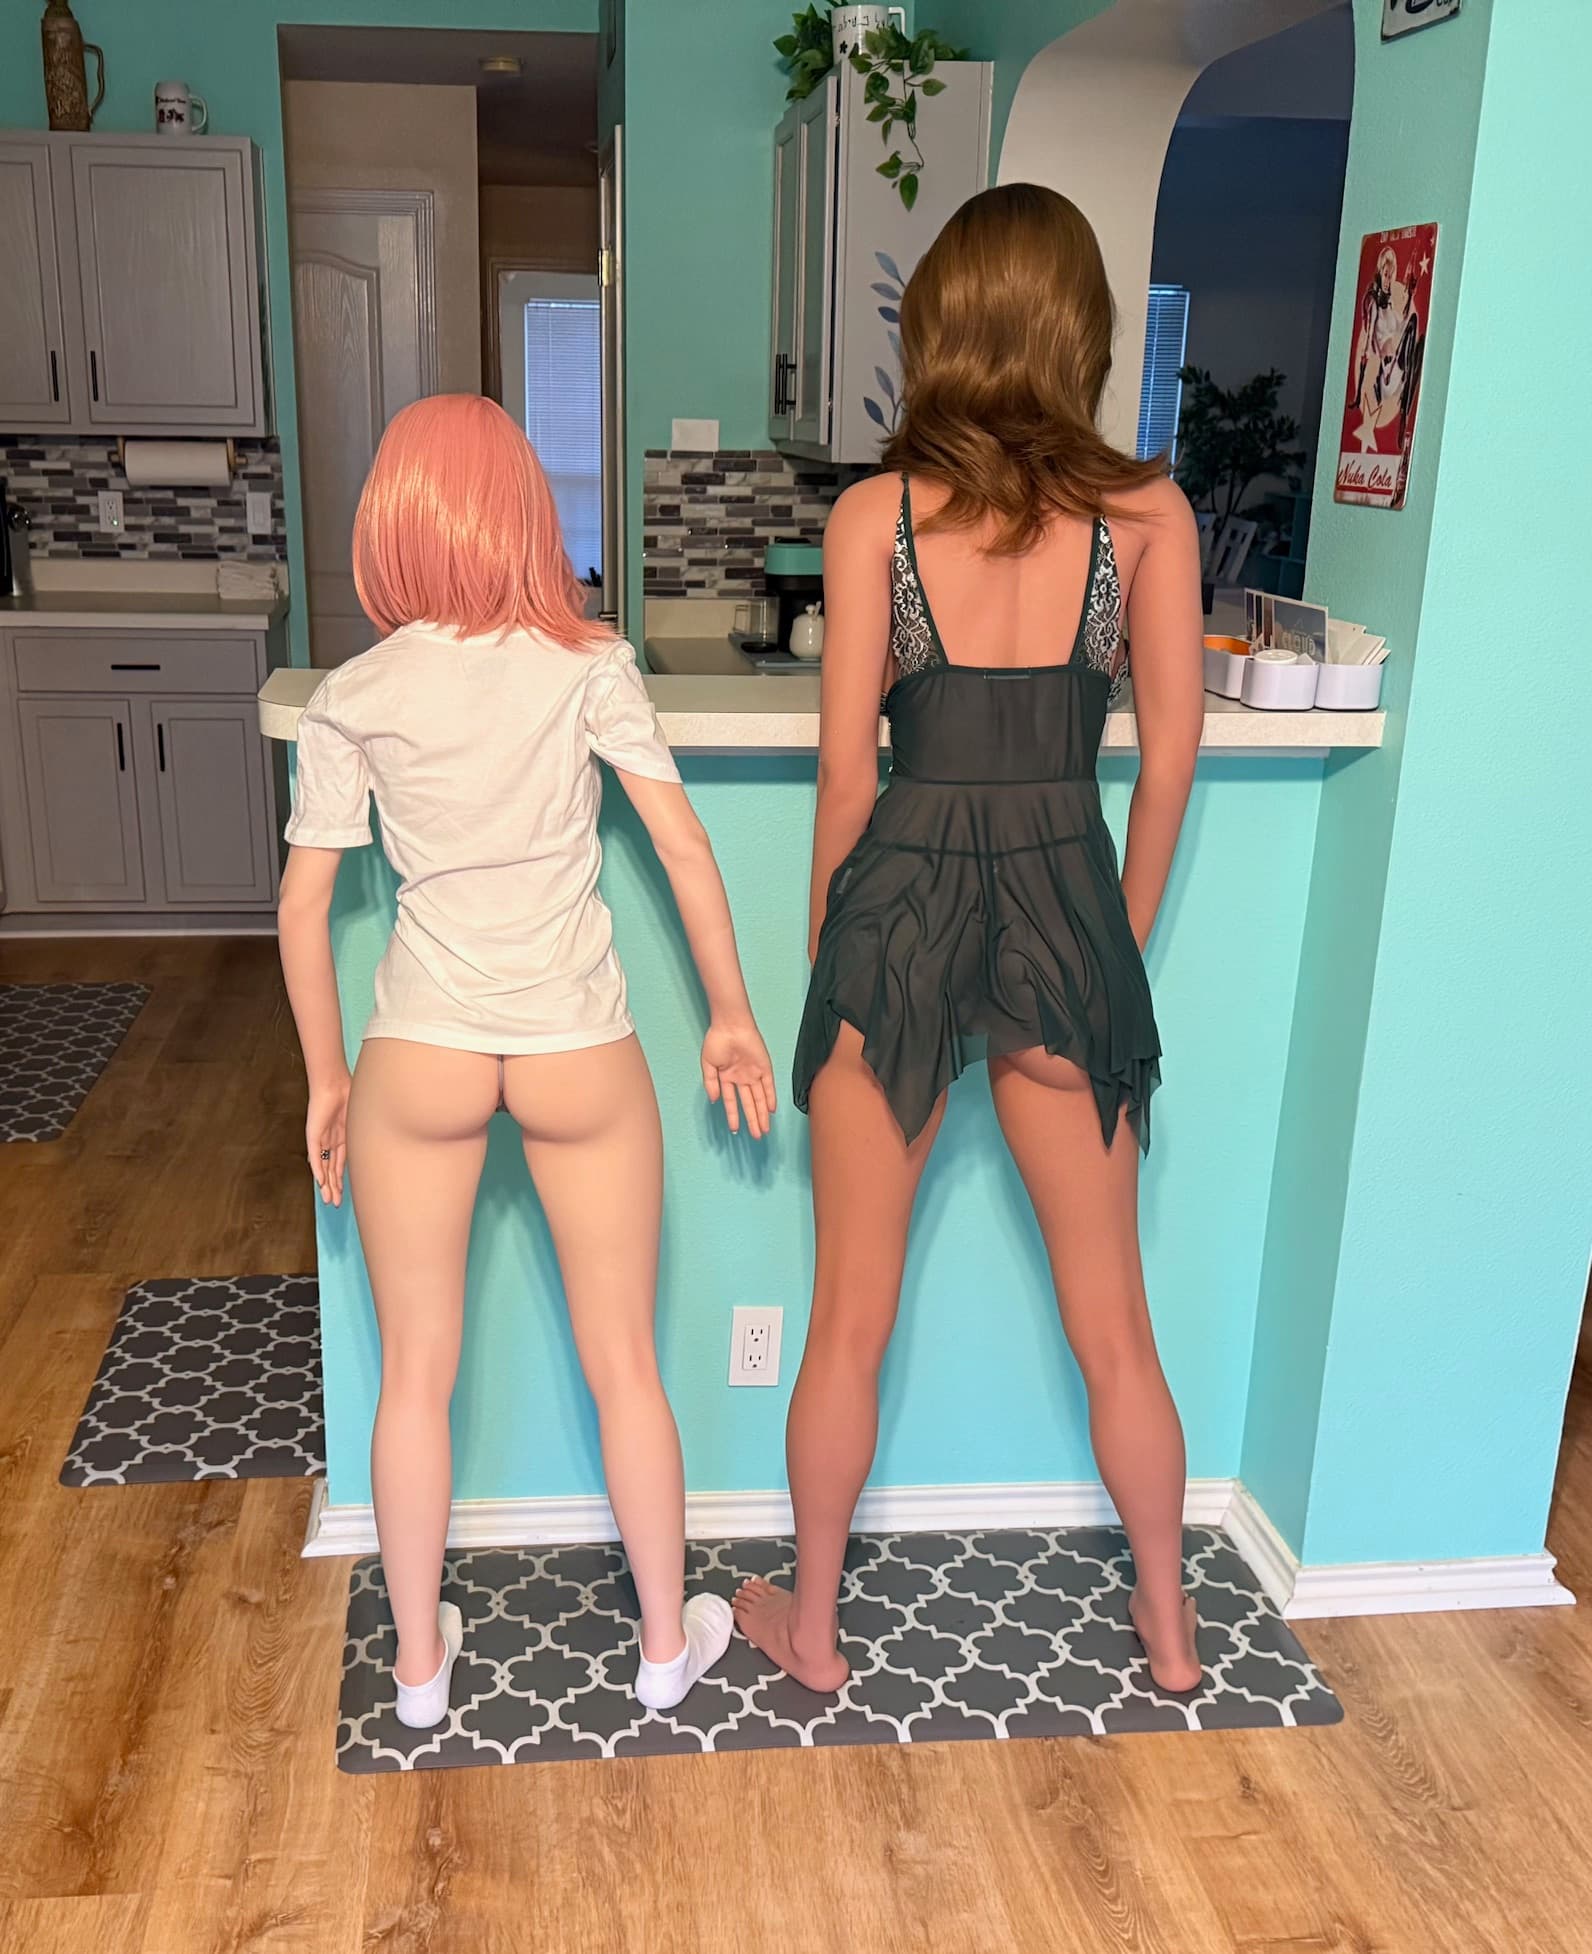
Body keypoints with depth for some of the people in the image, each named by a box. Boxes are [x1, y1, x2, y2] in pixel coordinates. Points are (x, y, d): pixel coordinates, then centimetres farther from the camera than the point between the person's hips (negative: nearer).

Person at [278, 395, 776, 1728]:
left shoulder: (354, 699, -3)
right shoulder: (587, 667, -6)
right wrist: (732, 1017, 3)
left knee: (417, 1372, 16)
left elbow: (305, 901, -1)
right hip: (580, 1052, 0)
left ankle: (421, 1659, 31)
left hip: (421, 1055, 1)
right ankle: (667, 1640, 31)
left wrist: (327, 1078, 9)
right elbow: (685, 846, -8)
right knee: (624, 1365, 14)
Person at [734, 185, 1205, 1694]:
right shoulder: (1148, 512, -1)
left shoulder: (876, 514, -5)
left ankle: (813, 1626, 31)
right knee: (1112, 1314, 17)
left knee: (850, 1317, 13)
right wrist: (1122, 940, 14)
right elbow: (1169, 757, 1)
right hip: (1067, 896, 2)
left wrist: (828, 947, 8)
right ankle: (1170, 1626, 35)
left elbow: (847, 764, -5)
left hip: (905, 892, -1)